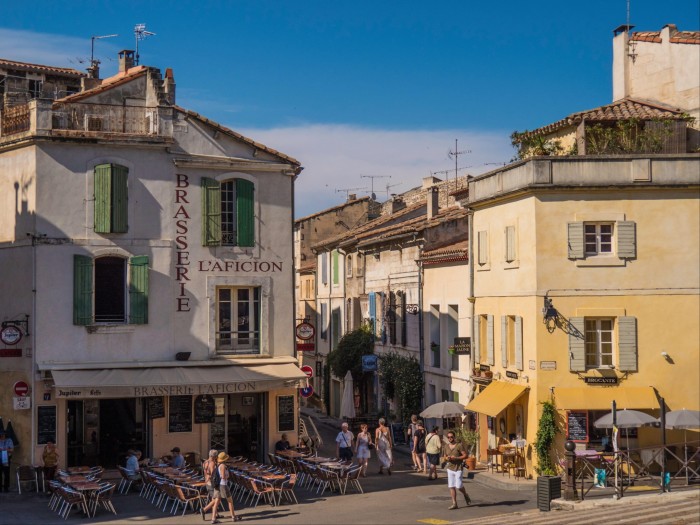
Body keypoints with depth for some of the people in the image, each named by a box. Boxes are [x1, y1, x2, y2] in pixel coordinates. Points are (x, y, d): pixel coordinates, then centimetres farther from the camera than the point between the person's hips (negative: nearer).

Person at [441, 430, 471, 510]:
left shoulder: (459, 445, -8)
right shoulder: (446, 446, 9)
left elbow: (465, 455, -9)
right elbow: (444, 457, 18)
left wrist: (456, 458, -18)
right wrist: (446, 458, -6)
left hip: (458, 468, -5)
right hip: (450, 468, 5)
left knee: (458, 486, -9)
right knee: (451, 486, 2)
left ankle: (466, 495, 22)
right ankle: (454, 504, 7)